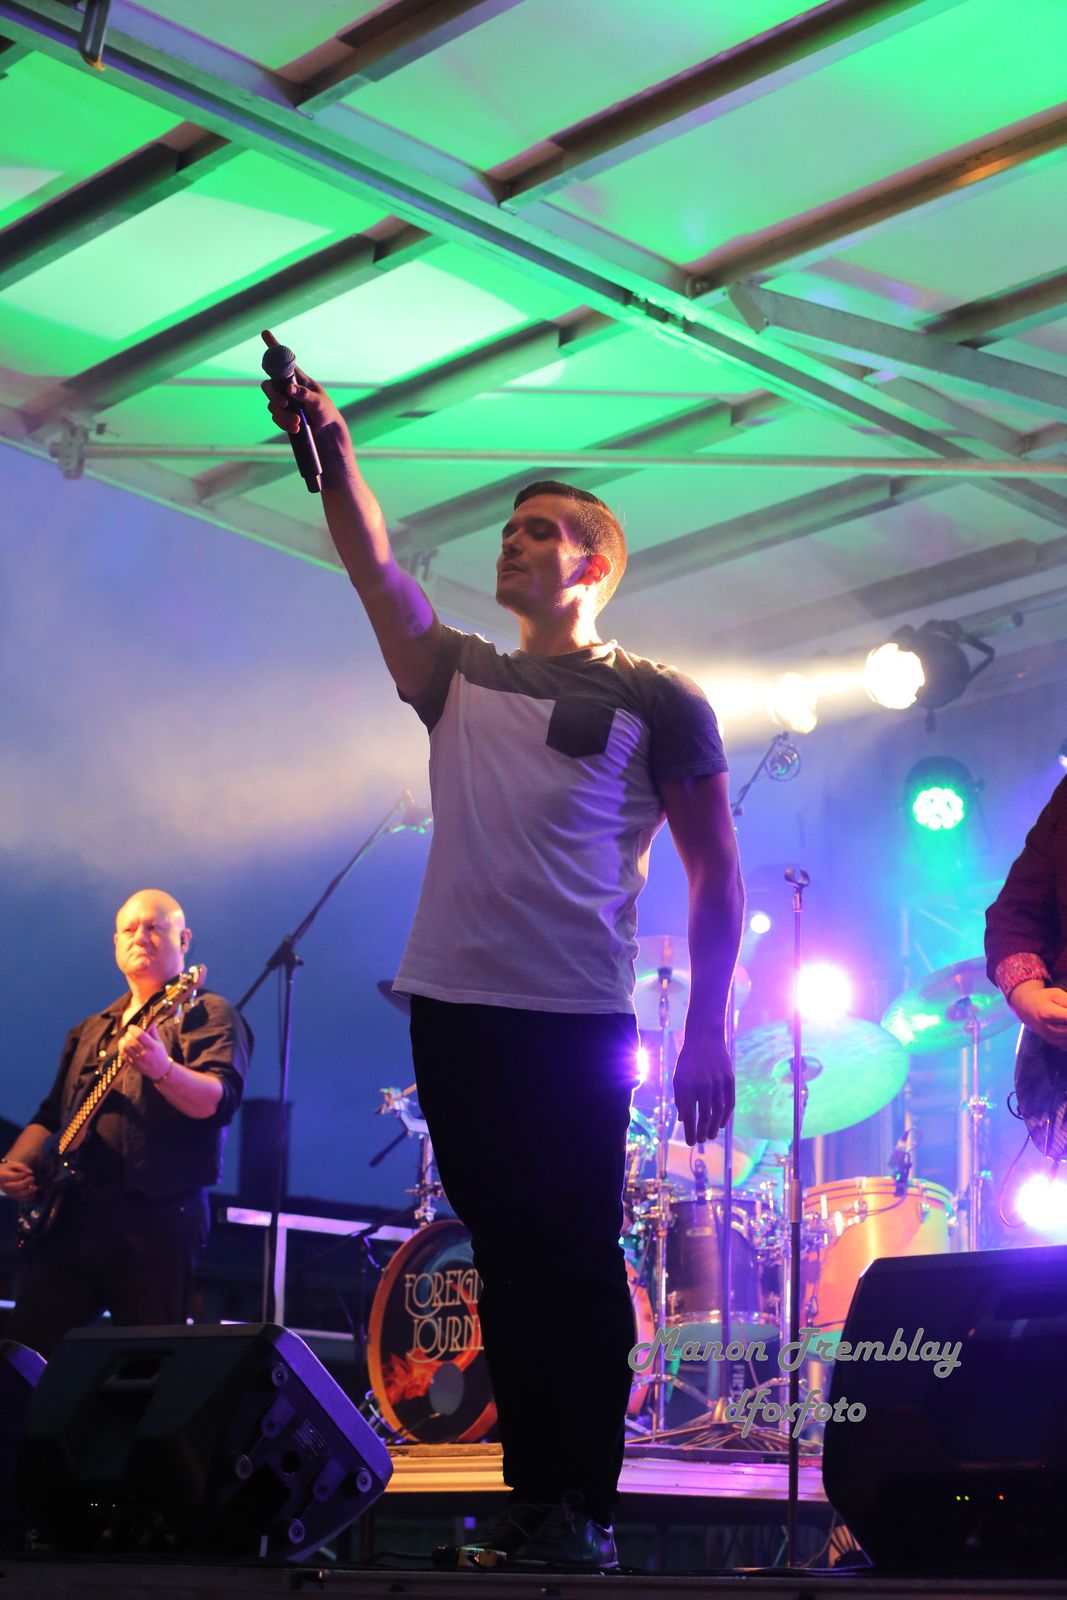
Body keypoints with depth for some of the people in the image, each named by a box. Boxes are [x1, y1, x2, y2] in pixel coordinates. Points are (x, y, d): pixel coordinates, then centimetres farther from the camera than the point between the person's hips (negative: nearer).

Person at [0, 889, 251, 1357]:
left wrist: (161, 1069, -35)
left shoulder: (209, 1015, 1)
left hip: (155, 1218, -6)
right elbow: (51, 1114, 27)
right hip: (67, 1215, 6)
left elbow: (219, 1102, -16)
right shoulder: (91, 1031, 23)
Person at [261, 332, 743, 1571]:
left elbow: (716, 875, 2)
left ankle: (585, 1508, 2)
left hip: (575, 1021, -5)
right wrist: (331, 448, -5)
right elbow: (374, 566, 9)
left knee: (576, 1265, -4)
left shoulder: (656, 702, 4)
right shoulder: (457, 676, 18)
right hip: (452, 1007, 5)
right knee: (506, 1260, 7)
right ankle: (529, 1494, 12)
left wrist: (708, 1033, -5)